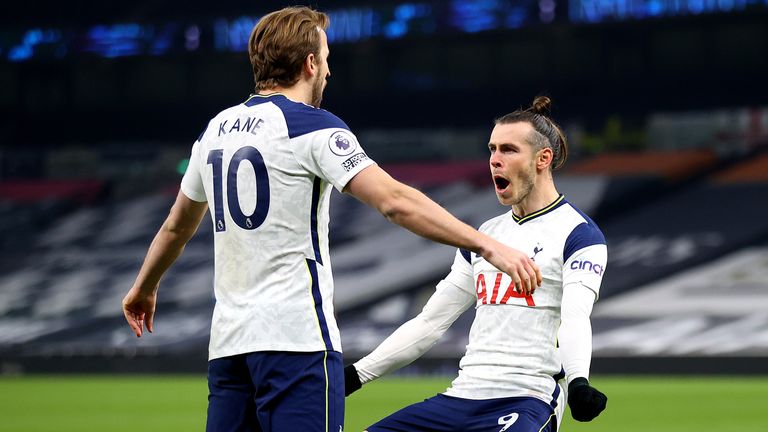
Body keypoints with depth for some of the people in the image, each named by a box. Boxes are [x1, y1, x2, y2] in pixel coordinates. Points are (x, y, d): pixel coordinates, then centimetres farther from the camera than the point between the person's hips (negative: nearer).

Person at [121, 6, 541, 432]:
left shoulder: (215, 130, 14)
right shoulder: (312, 127, -7)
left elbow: (177, 226, 28)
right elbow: (395, 201, -17)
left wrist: (144, 288, 46)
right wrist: (486, 245, -18)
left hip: (227, 341, 7)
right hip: (297, 338, -7)